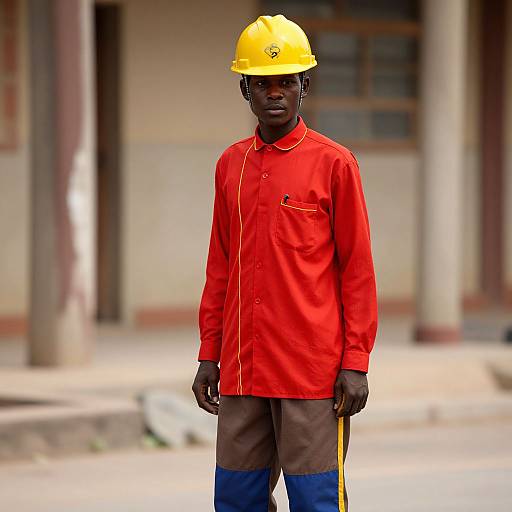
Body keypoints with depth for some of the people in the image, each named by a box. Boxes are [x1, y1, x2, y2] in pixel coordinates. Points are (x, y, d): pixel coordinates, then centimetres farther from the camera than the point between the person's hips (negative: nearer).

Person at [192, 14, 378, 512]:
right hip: (242, 373, 5)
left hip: (314, 374, -5)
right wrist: (208, 355, 13)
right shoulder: (230, 166, 12)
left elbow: (357, 269, -2)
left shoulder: (334, 163, -2)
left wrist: (355, 362, -7)